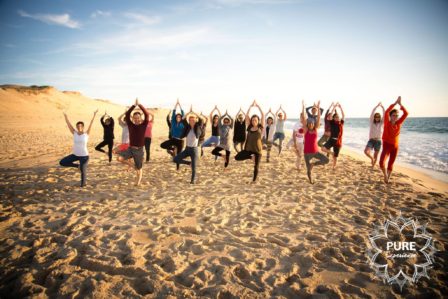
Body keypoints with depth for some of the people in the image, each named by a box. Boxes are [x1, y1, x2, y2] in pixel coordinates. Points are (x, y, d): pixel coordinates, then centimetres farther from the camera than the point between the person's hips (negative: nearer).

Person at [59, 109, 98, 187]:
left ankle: (83, 183, 32)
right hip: (75, 155, 4)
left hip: (84, 156, -4)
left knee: (83, 170, 3)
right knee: (62, 162, -2)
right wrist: (65, 116, -4)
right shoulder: (74, 133, -1)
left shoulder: (86, 134, -9)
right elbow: (68, 124, -2)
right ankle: (77, 166, 17)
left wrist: (94, 115, -19)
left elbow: (91, 124, -14)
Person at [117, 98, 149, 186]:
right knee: (119, 158, -19)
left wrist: (139, 105, -18)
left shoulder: (143, 125, -4)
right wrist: (134, 105, -17)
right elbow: (127, 114, -9)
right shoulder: (130, 125, 1)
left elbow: (147, 114, -16)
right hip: (130, 148, 2)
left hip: (139, 150, -2)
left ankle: (138, 181, 27)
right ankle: (130, 164, 9)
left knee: (139, 168, 7)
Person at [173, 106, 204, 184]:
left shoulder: (198, 128, -4)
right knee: (175, 159, -5)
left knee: (193, 167, -2)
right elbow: (183, 120, -7)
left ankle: (193, 179, 18)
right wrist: (189, 112, -10)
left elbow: (201, 120, -17)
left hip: (194, 149, -3)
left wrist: (194, 112, -12)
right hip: (187, 148, 4)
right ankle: (188, 162, 14)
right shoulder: (187, 127, 4)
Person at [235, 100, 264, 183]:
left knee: (256, 166, 5)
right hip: (248, 149, 2)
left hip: (257, 150, -2)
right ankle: (251, 157, 3)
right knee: (237, 157, -14)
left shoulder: (260, 127, 0)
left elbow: (263, 115, -3)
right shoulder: (249, 127, 5)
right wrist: (251, 106, 2)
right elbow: (246, 115, 2)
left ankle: (254, 180, 24)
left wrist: (258, 106, 1)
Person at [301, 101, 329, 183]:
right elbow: (303, 118, -12)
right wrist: (303, 107, -16)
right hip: (307, 152, -3)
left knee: (326, 160, -15)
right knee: (309, 169, 2)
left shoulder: (315, 129, 2)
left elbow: (318, 118, -4)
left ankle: (313, 164, 9)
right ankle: (310, 180, 33)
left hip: (316, 151, 3)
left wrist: (318, 108, -8)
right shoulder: (306, 130, -5)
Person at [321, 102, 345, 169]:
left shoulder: (341, 123, 4)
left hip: (338, 142, 2)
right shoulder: (332, 123, -3)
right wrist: (335, 107, -11)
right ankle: (331, 153, 2)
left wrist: (340, 107, -6)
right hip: (331, 140, -2)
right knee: (323, 148, -27)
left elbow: (343, 115, -3)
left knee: (335, 156, 10)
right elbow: (330, 115, -13)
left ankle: (334, 167, 26)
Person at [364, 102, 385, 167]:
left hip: (378, 141, 1)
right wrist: (377, 106, -16)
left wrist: (382, 107, -16)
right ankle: (371, 158, 7)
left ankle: (372, 167, 23)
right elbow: (372, 114, -9)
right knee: (366, 151, -23)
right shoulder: (372, 122, 2)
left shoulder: (381, 123, 5)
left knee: (376, 155, 6)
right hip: (371, 140, -1)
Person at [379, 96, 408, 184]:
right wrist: (395, 103, -23)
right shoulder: (387, 123, -9)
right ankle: (385, 175, 8)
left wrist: (400, 104, -15)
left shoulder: (398, 123, -1)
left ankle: (388, 178, 33)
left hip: (395, 147, 3)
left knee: (391, 164, 13)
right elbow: (386, 112, -23)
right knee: (381, 163, -20)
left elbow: (406, 113, -9)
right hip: (386, 145, -3)